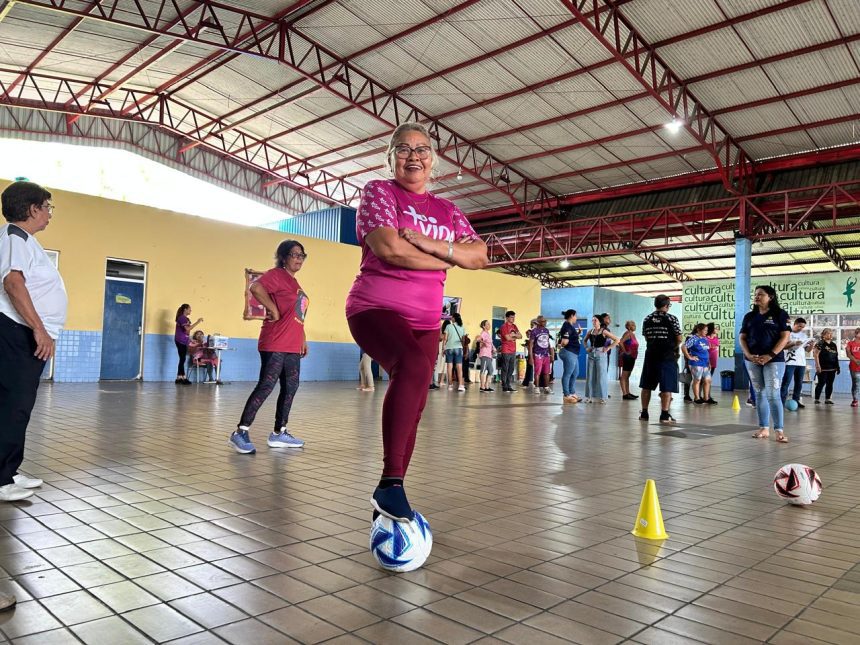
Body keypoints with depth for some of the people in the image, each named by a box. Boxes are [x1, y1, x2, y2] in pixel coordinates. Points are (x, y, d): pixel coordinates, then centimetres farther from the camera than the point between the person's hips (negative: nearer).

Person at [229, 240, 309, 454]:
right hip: (275, 344, -9)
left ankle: (279, 433, 19)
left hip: (292, 346, 9)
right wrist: (273, 310, -19)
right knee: (266, 385, -10)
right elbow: (256, 287, -26)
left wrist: (303, 339, 21)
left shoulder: (294, 282, 21)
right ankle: (240, 432, -4)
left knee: (290, 387, 10)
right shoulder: (277, 274, -6)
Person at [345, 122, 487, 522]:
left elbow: (479, 256, 4)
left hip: (425, 320, 6)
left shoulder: (446, 211, 17)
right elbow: (389, 248, -16)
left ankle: (389, 494, 19)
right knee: (414, 367, -34)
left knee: (413, 407, 4)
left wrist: (426, 242, -11)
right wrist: (449, 257, -5)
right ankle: (390, 482, -29)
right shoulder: (378, 192, 1)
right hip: (375, 308, -6)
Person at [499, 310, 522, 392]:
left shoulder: (514, 326, 16)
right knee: (505, 369, -4)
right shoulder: (504, 326, -7)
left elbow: (520, 336, 10)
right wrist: (515, 337, 2)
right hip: (506, 351, -7)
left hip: (513, 351, 7)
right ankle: (504, 386, -1)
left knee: (511, 369, 8)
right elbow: (508, 338, -15)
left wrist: (513, 335, -7)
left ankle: (509, 386, 13)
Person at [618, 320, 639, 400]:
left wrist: (635, 354, 14)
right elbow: (620, 342, -26)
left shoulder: (633, 334, 15)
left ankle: (628, 393, 19)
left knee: (627, 376, 13)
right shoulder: (628, 333, -12)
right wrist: (625, 352, -19)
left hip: (632, 357, 10)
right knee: (624, 376, -7)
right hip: (627, 357, -10)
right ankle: (624, 394, -7)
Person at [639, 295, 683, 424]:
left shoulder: (647, 319, 5)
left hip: (651, 355, 4)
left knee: (646, 385, 11)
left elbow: (646, 337, 10)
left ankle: (644, 413, 15)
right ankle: (665, 415, -3)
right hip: (667, 356, -4)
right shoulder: (671, 319, -6)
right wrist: (673, 348, 14)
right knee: (667, 387, -1)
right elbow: (679, 339, -4)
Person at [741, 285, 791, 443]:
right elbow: (742, 337, 9)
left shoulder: (780, 314, 0)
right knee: (759, 394, 7)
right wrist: (748, 355, -7)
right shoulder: (749, 316, 11)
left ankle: (779, 431, -6)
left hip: (774, 360, -4)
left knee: (773, 395, -10)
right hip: (752, 360, 4)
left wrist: (770, 356, -14)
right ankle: (764, 428, 13)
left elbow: (785, 337, -6)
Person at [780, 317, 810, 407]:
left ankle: (796, 400, 15)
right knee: (786, 382, -7)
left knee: (799, 383, 8)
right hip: (790, 362, -6)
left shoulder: (804, 334, 14)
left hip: (801, 362, 6)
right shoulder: (788, 333, -1)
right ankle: (782, 401, -7)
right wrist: (793, 343, -20)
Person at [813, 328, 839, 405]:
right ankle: (817, 399, 1)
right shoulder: (820, 344, -6)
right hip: (823, 368, -6)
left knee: (830, 384, 8)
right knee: (821, 383, -5)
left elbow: (836, 357, 18)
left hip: (832, 368, 6)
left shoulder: (834, 345, 15)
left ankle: (828, 399, 15)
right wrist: (818, 366, -17)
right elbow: (816, 355, -11)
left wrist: (838, 367, 14)